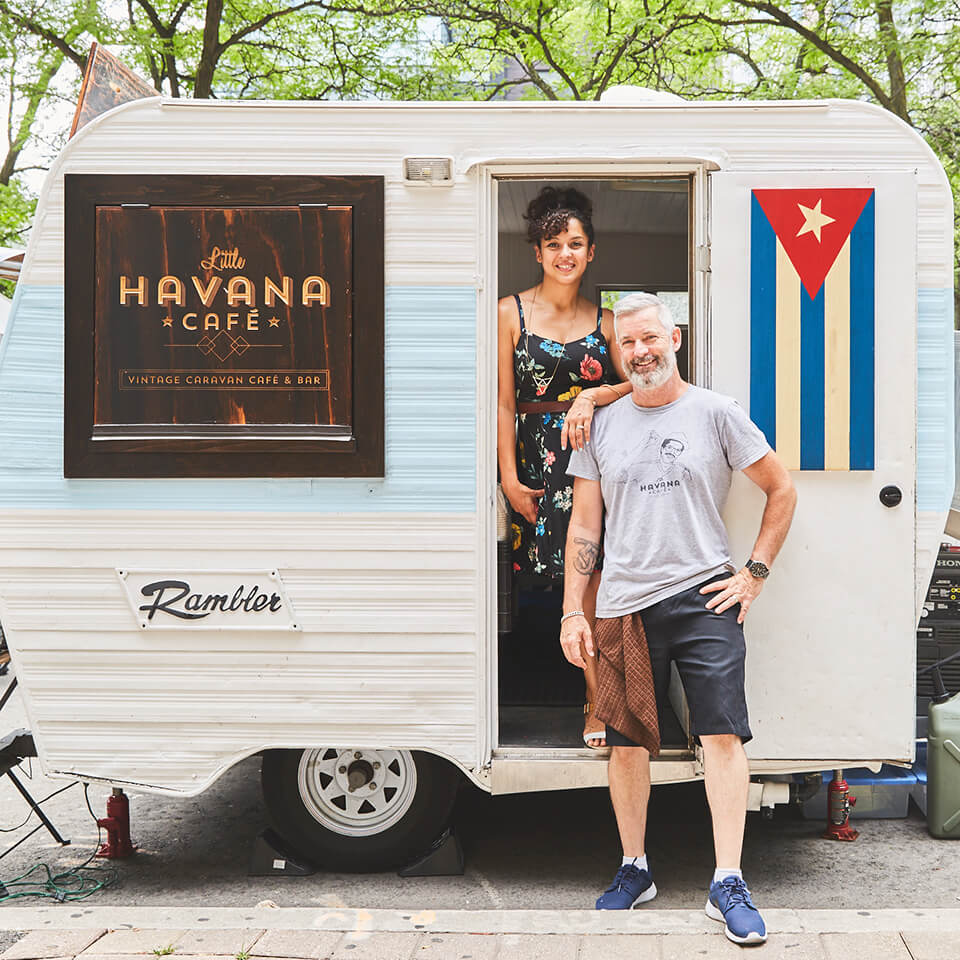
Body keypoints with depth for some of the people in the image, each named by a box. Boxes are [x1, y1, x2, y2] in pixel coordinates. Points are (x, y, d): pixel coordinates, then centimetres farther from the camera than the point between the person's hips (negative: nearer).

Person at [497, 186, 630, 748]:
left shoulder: (603, 321, 9)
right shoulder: (512, 314, 4)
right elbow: (504, 403, 2)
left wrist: (594, 397, -11)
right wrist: (510, 478, -3)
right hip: (540, 460, -1)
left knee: (594, 577, -4)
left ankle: (597, 702, 8)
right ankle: (599, 697, 13)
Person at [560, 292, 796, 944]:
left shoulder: (716, 413, 3)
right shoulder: (602, 425, 11)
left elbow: (782, 489, 9)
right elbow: (584, 526, 13)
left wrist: (755, 573, 2)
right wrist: (573, 613, 7)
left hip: (704, 597, -3)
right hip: (624, 604, 3)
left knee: (723, 735, -9)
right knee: (626, 742, 6)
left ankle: (729, 884, -5)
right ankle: (635, 870, 22)